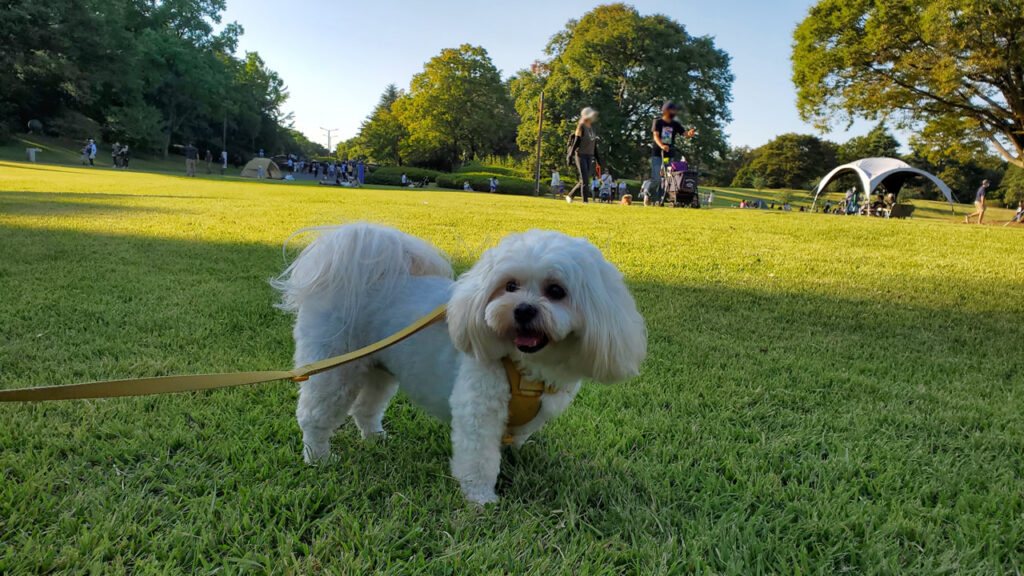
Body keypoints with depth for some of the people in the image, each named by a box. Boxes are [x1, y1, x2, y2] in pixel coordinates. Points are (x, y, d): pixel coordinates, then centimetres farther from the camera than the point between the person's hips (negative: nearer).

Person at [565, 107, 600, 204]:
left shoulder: (591, 128, 14)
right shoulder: (581, 127, -9)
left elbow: (594, 144, 17)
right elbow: (576, 142, -13)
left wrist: (597, 158, 16)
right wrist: (570, 156, -15)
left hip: (589, 157, 7)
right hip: (580, 156, -7)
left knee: (584, 181, 6)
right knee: (585, 180, -13)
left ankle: (570, 196, 21)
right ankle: (585, 201, -9)